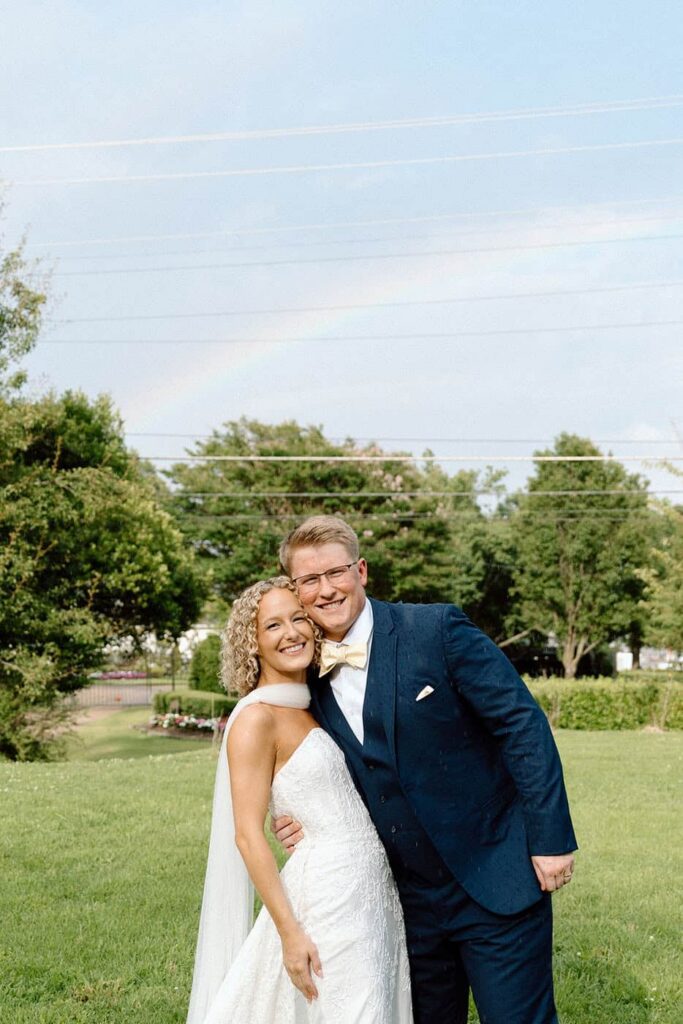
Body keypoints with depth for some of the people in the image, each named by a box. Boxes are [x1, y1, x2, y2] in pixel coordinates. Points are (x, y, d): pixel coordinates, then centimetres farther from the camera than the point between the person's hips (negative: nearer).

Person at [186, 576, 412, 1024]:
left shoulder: (312, 706, 12)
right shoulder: (257, 718, -12)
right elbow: (248, 836, -15)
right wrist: (290, 933, -19)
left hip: (374, 888, 8)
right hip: (329, 893, -8)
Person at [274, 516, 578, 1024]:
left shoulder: (438, 629, -12)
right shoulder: (312, 680, 3)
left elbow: (522, 723, -12)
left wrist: (551, 838, -15)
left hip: (497, 882, -5)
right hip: (414, 899, 5)